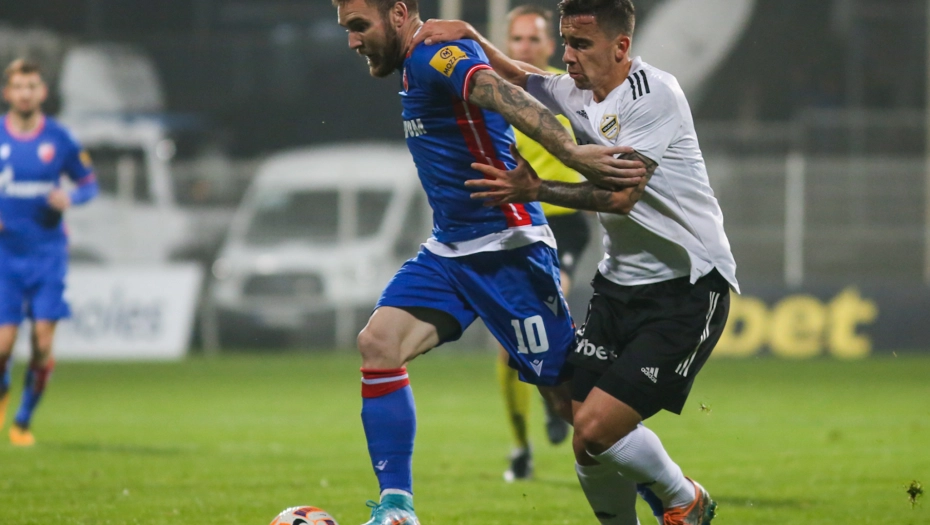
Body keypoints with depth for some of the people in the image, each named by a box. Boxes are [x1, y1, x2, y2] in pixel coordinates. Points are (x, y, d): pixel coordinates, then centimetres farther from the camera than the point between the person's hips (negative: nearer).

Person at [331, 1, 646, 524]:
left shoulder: (438, 55, -17)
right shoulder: (417, 66, 14)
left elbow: (500, 93, -35)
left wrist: (573, 154, -52)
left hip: (506, 247, -9)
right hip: (448, 250, 9)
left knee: (575, 396, -5)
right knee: (378, 343, -9)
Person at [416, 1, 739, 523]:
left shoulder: (654, 93, -15)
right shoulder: (580, 94, 8)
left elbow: (621, 193, -24)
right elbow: (513, 75, 28)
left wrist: (537, 191, -31)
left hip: (687, 288, -7)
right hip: (620, 281, 8)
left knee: (597, 430, -16)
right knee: (588, 443, -5)